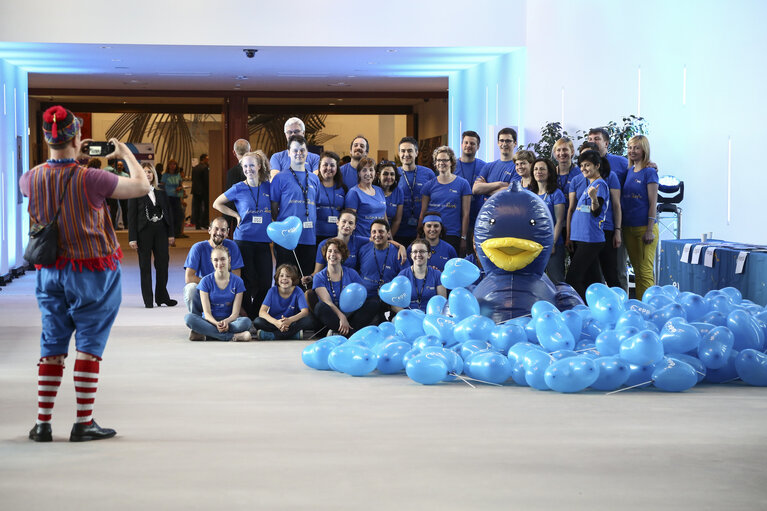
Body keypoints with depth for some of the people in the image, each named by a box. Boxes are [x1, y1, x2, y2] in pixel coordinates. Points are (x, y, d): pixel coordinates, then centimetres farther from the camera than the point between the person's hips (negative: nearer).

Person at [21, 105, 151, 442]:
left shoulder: (31, 179, -6)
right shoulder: (91, 180, -20)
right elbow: (142, 186, -10)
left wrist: (65, 158, 24)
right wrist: (126, 154, 4)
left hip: (50, 272, 4)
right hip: (94, 272, -4)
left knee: (52, 345, 11)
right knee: (89, 344, 3)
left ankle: (43, 423, 12)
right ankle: (83, 423, 5)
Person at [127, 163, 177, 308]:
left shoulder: (161, 193, 10)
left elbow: (168, 214, 12)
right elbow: (131, 217, -5)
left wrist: (170, 234, 6)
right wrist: (132, 238, -11)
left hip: (160, 231, 4)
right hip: (144, 232, -4)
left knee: (163, 263, 3)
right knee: (145, 266, 2)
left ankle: (162, 296, 16)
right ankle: (148, 300, 6)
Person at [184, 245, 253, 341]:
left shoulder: (237, 281, 0)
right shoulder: (206, 281, -1)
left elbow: (235, 313, -4)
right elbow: (207, 313, -7)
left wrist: (226, 321, -28)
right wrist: (216, 323, -29)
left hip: (229, 320, 0)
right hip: (210, 321, 0)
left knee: (246, 322, -33)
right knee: (189, 318, -32)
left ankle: (204, 335, -30)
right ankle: (233, 336, -34)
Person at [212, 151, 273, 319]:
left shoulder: (268, 186, 7)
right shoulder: (238, 188, 1)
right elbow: (217, 204, 11)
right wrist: (237, 216, 3)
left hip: (263, 241, 3)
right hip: (243, 240, -3)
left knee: (265, 282, 1)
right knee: (248, 282, -4)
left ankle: (259, 318, 15)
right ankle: (247, 317, 6)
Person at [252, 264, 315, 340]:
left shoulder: (297, 291, -5)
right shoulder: (273, 290, -4)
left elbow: (305, 312, -17)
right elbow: (262, 312, -14)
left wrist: (290, 320, -37)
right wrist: (276, 322, -34)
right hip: (274, 323, 0)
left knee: (309, 321, -29)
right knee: (257, 322, -28)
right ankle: (295, 333, -32)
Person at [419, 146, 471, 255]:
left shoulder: (462, 184, 3)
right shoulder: (430, 185, 9)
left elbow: (465, 214, 2)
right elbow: (422, 213, 12)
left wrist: (463, 238, -2)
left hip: (452, 235, -2)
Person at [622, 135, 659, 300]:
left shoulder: (649, 172, -6)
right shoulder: (628, 172, 13)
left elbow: (653, 203, -10)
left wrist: (650, 230, -15)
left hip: (645, 227, -7)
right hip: (629, 228, 7)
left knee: (646, 272, -7)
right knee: (637, 271, 11)